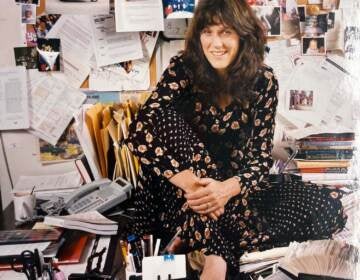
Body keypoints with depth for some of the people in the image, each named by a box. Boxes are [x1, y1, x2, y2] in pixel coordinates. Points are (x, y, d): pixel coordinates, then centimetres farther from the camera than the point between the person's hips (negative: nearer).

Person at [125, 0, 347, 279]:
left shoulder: (263, 81, -7)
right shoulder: (183, 68, -11)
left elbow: (260, 156, -9)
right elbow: (140, 133, -22)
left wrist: (226, 189, -30)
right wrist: (191, 182, -33)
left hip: (234, 186, 2)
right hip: (179, 190, -1)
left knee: (330, 208, -17)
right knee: (164, 116, -29)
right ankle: (216, 254, -36)